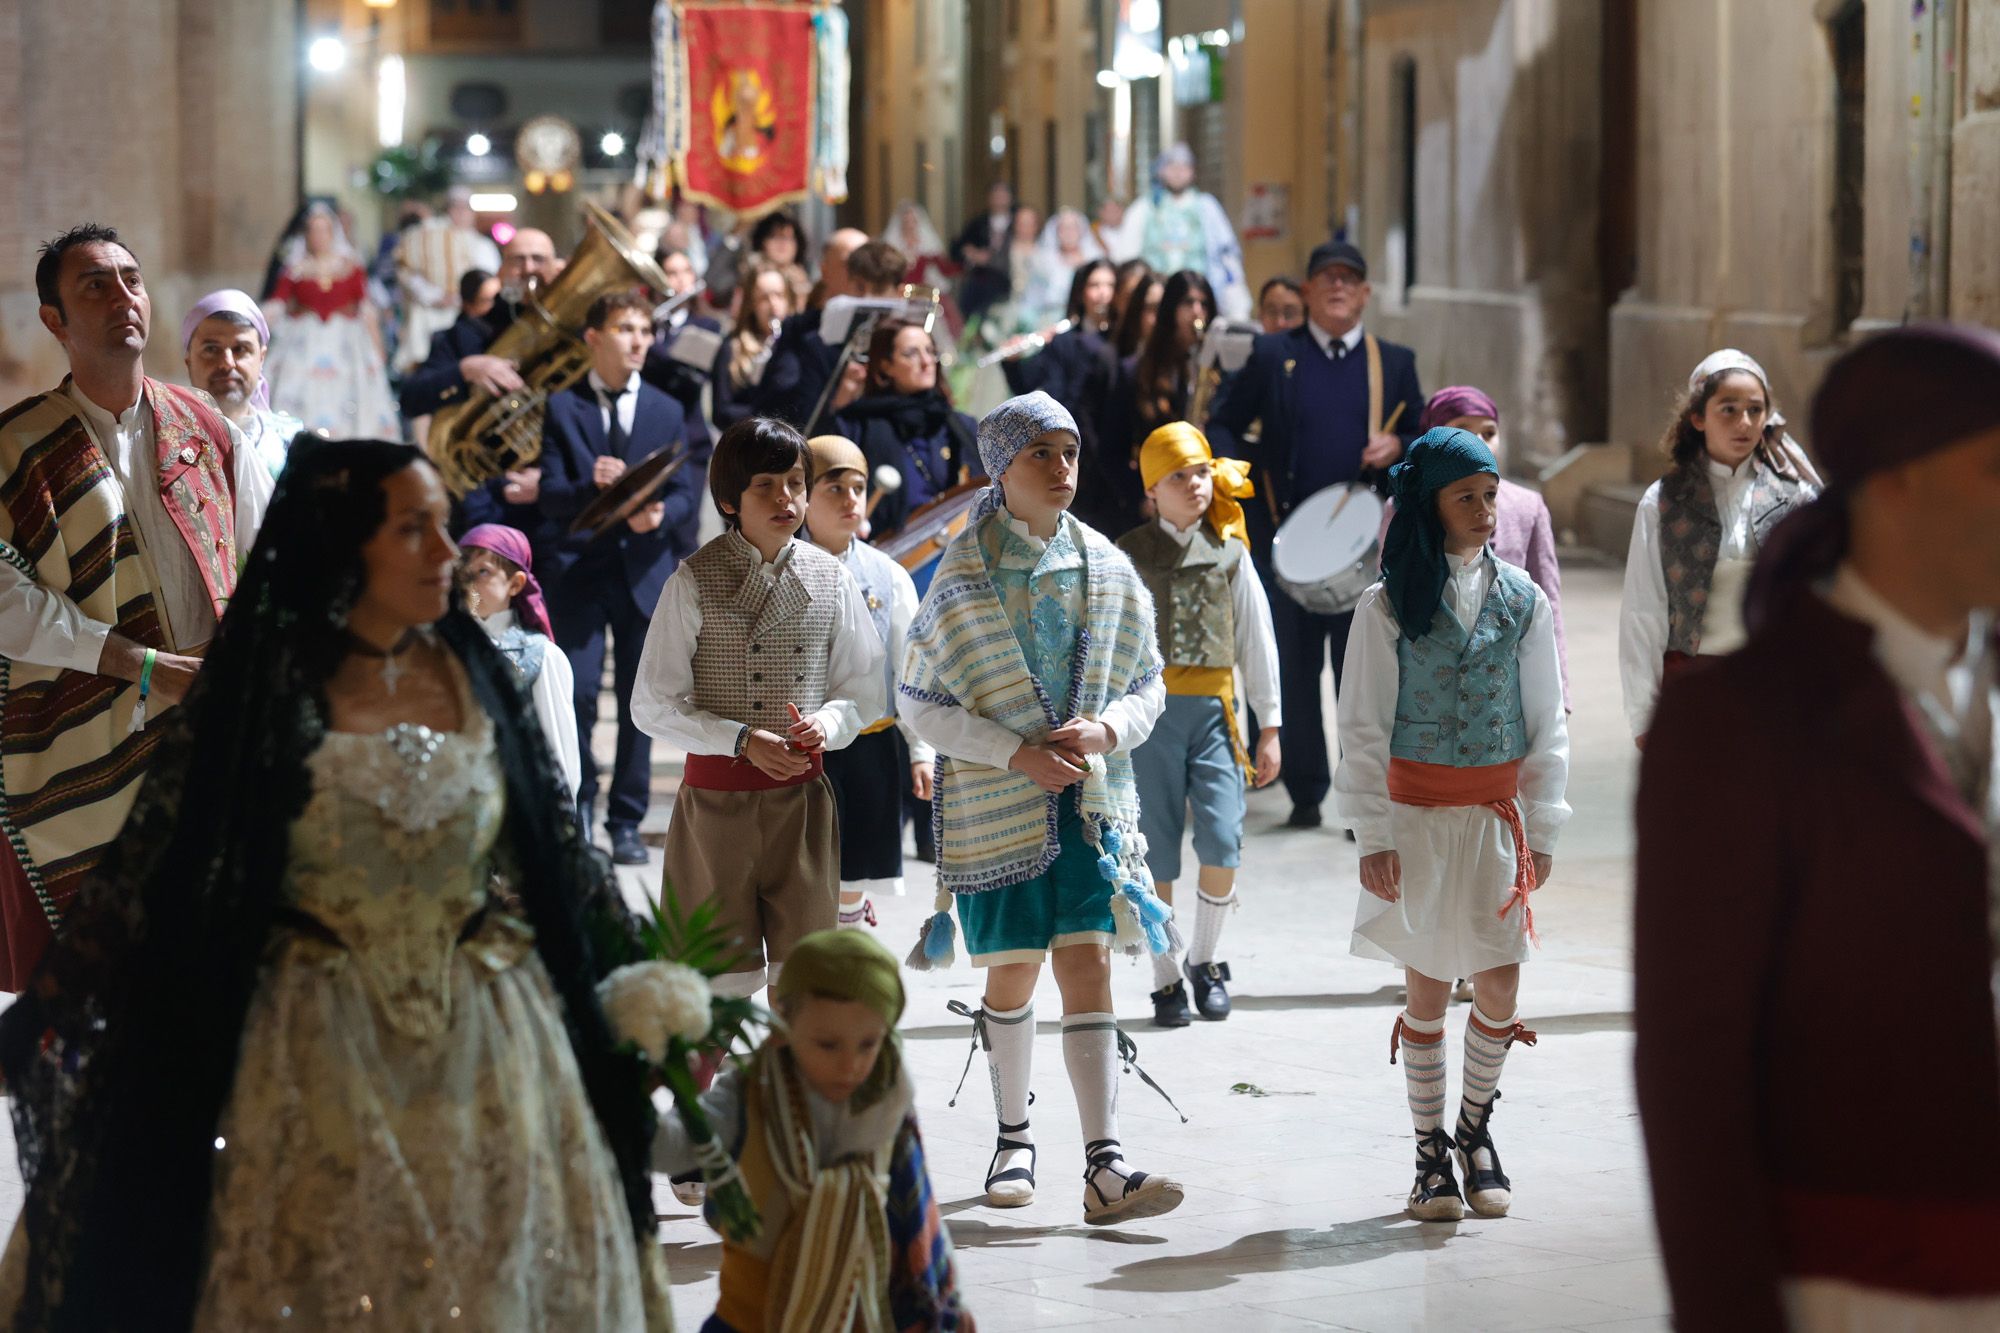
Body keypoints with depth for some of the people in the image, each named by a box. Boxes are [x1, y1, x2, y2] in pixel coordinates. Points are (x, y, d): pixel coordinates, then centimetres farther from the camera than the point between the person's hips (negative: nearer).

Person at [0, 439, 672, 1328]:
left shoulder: (470, 671, 0)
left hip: (482, 1045, 3)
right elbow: (153, 872, -8)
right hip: (322, 1051, -3)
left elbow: (549, 847, 9)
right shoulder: (266, 692, -11)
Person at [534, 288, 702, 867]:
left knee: (641, 701, 3)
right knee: (578, 692, -10)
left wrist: (659, 515, -16)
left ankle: (626, 823, 11)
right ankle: (578, 812, 5)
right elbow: (549, 494, -4)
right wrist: (591, 486, -25)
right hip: (578, 566, -2)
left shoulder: (668, 412, 12)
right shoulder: (562, 409, 4)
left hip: (644, 570, 2)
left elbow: (686, 493, 6)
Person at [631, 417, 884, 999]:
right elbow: (652, 705, -4)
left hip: (803, 798, 3)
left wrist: (827, 723, -10)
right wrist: (741, 740, -15)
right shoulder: (695, 580, -6)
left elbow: (864, 688, 12)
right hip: (716, 794, -3)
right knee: (722, 980, 2)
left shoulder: (830, 579, 4)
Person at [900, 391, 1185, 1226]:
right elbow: (919, 702, -4)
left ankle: (1105, 1169, -14)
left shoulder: (1108, 571, 5)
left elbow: (1148, 684, 12)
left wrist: (1107, 729, -10)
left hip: (1090, 798, 2)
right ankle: (1014, 1139, 28)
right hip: (996, 803, -1)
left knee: (1087, 968, -8)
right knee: (1013, 972, 7)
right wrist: (1015, 752, -14)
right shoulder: (963, 574, -4)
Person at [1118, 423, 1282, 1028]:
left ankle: (1204, 960, 11)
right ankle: (1167, 983, 11)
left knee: (1222, 841, -12)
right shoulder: (1129, 555, 4)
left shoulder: (1230, 552, 8)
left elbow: (1256, 639, 12)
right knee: (1156, 851, 0)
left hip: (1214, 708, 1)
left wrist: (1269, 727, 10)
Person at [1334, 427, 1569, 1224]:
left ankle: (1475, 1129, 22)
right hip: (1417, 818, -2)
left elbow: (1546, 724, 8)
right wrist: (1373, 837, -8)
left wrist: (1542, 829, 5)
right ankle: (1431, 1153, 15)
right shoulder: (1389, 605, -3)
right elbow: (1363, 728, -2)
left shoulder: (1521, 600, 4)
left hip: (1497, 816, 2)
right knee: (1427, 990, 3)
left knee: (1500, 989, 0)